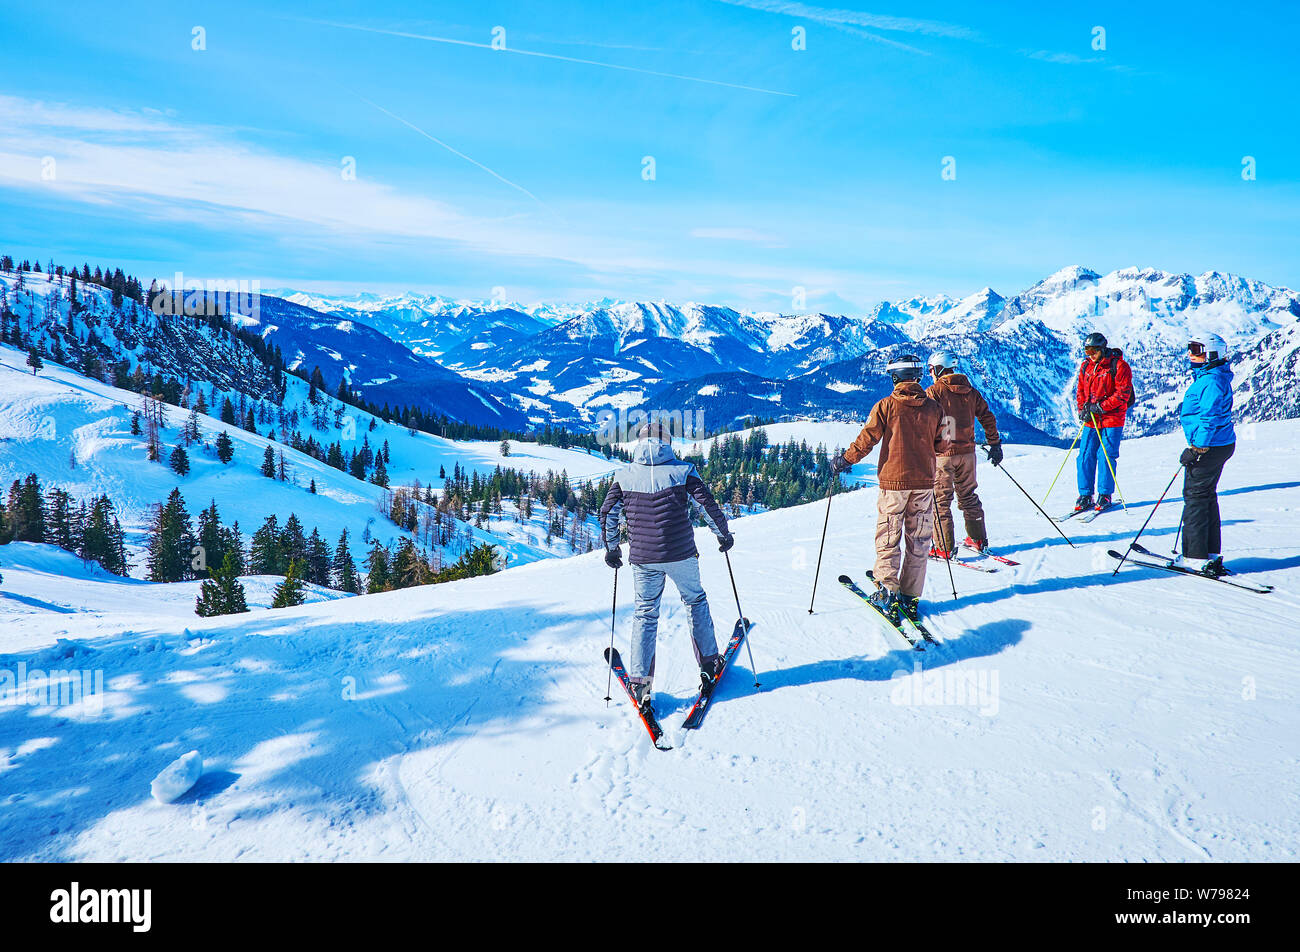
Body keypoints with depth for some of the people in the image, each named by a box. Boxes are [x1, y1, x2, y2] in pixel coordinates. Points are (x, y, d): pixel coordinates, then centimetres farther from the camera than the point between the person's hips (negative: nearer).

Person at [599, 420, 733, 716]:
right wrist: (723, 534, 12)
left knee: (645, 614, 11)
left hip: (643, 558, 1)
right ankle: (709, 664, 25)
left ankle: (640, 682, 6)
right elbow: (708, 505, -3)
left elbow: (608, 514, 3)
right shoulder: (682, 471, -4)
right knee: (696, 602, 20)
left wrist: (612, 548, 17)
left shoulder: (624, 475, 1)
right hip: (681, 555, -1)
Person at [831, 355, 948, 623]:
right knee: (918, 542, 10)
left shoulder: (886, 405, -8)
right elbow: (941, 446, 8)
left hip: (893, 482, -3)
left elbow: (866, 440, -10)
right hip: (923, 482, 3)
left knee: (888, 541, 5)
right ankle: (910, 597, 14)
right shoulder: (933, 407, 2)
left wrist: (843, 460, 2)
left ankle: (888, 595, 2)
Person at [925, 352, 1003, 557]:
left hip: (942, 454, -5)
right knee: (968, 496, 19)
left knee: (940, 500, 1)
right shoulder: (970, 392, 8)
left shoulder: (933, 392, -9)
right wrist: (995, 444, 20)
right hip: (967, 452, 6)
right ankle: (978, 540, 27)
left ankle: (944, 548, 1)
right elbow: (988, 418, 11)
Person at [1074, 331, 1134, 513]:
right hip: (1091, 420, 5)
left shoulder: (1118, 366, -7)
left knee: (1106, 456, -5)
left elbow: (1123, 393, -11)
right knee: (1085, 456, 0)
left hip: (1112, 418, -5)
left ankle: (1105, 496, 5)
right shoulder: (1086, 366, 10)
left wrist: (1101, 406, -17)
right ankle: (1085, 496, 7)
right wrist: (1083, 409, 0)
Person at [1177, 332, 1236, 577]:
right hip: (1221, 445, 10)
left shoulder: (1211, 381, -18)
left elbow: (1209, 419, -23)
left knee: (1195, 497, -5)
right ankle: (1211, 554, 21)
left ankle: (1196, 558, -1)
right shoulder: (1208, 377, 14)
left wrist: (1195, 448, -22)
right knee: (1207, 496, 15)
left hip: (1208, 447, -10)